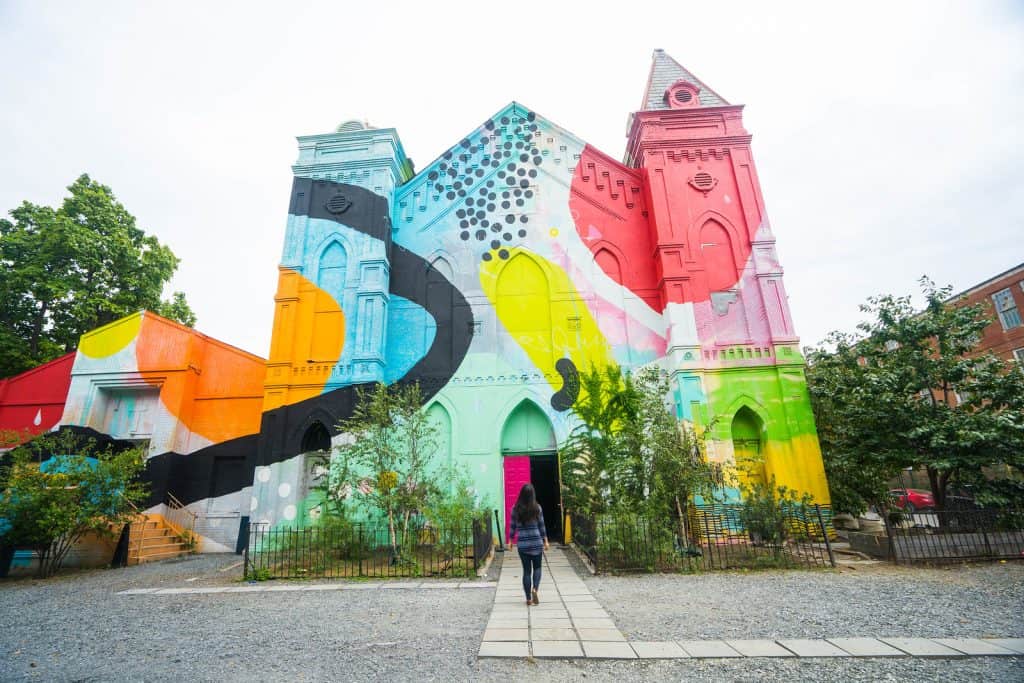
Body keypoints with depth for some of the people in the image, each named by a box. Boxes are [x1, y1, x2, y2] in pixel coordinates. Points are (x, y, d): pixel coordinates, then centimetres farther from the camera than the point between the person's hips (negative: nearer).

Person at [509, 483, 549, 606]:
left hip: (522, 544, 1)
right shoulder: (537, 508, -6)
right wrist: (545, 541, 10)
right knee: (537, 567, 18)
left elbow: (513, 527, 2)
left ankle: (528, 599, 15)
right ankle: (535, 589, -4)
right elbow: (541, 526, 0)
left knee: (526, 570, 11)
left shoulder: (515, 509, -4)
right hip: (536, 543, -1)